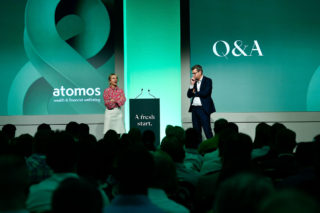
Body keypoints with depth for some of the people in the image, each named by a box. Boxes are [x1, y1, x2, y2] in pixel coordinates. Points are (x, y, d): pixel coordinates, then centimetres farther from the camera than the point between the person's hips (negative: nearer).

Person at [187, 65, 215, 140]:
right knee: (196, 130, 7)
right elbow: (189, 95, 11)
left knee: (207, 129, -8)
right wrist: (192, 85, -2)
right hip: (194, 108, 6)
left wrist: (195, 93, -1)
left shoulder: (207, 81, -3)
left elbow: (205, 93, -16)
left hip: (203, 108, -6)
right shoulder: (194, 82, 15)